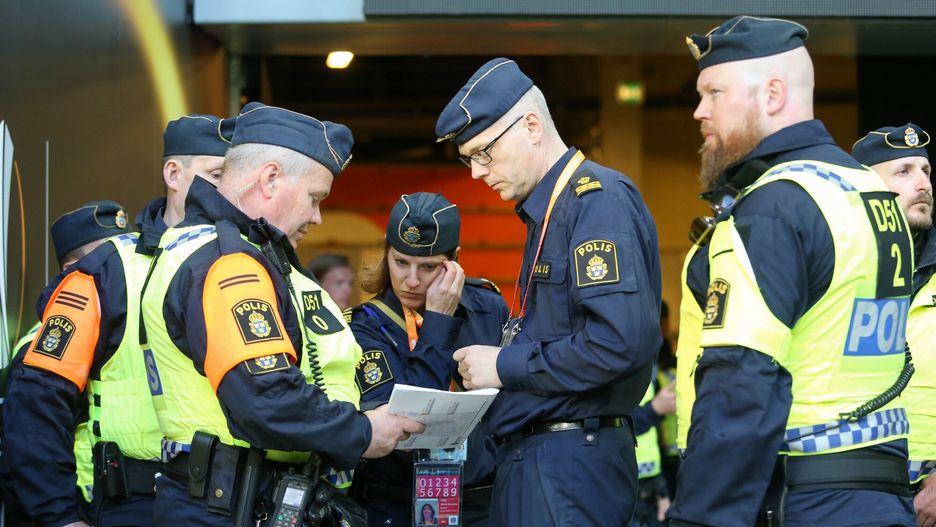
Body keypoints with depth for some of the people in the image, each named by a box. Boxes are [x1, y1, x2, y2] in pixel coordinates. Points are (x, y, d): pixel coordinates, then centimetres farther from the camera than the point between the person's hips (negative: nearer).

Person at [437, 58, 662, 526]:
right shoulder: (547, 210, 17)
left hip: (571, 465, -9)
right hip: (529, 455, 9)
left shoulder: (599, 199, -13)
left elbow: (622, 340, -24)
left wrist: (507, 365, -14)